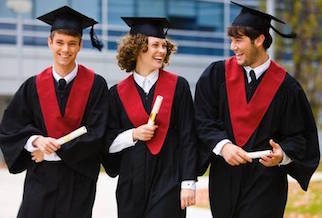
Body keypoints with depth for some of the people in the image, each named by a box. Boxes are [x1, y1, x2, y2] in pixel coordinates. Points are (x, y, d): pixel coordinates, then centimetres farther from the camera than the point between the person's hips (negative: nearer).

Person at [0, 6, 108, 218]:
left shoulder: (95, 85, -3)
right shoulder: (34, 86, 4)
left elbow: (96, 135, -9)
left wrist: (53, 151, -11)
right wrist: (36, 140, -16)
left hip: (79, 179, -2)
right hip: (41, 177, 2)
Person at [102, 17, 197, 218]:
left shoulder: (178, 86, 1)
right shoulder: (118, 93, 5)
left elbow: (188, 137, -2)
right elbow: (108, 143, 8)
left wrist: (188, 183, -8)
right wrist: (133, 134, -11)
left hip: (168, 181, -2)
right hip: (131, 184, 2)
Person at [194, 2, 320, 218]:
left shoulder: (285, 86, -4)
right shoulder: (216, 75, 2)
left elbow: (299, 136, 0)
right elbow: (203, 120, -4)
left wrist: (282, 155, -20)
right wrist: (223, 146, -21)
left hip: (265, 182, -3)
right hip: (224, 179, 3)